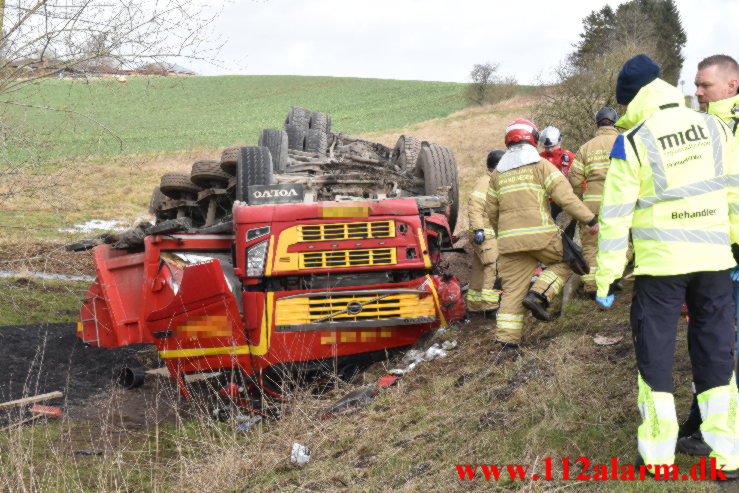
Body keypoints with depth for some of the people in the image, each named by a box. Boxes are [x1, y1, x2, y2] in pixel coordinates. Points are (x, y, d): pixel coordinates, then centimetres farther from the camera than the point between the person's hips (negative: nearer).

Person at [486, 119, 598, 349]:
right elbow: (565, 196, -7)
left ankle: (507, 337, -2)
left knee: (513, 288, 6)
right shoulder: (541, 165, 3)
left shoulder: (498, 173, 18)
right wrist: (590, 219, -5)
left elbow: (492, 211, 21)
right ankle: (539, 295, -2)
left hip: (509, 239, 4)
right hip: (540, 234, -4)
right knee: (565, 262, 18)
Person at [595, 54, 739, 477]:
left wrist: (606, 277, -2)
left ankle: (659, 453, 12)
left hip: (660, 263, -3)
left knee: (656, 351, 8)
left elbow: (616, 216, -7)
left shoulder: (632, 143, -7)